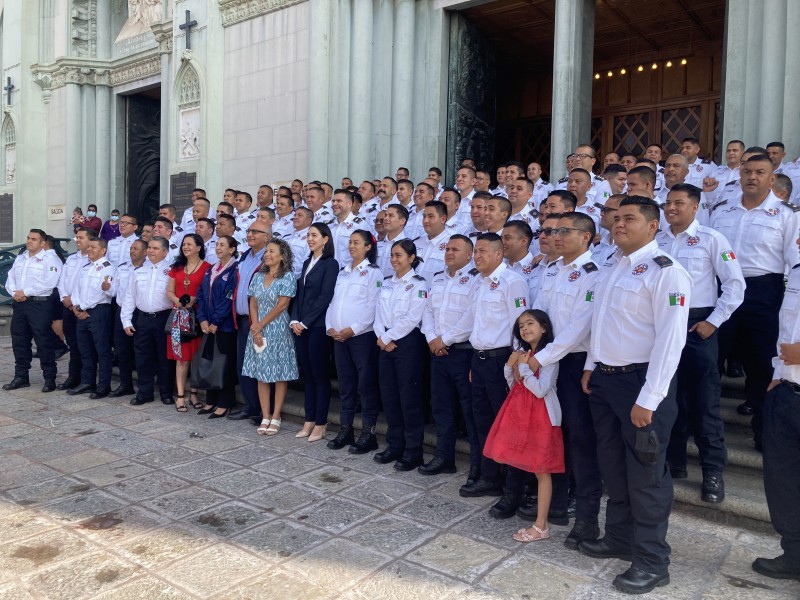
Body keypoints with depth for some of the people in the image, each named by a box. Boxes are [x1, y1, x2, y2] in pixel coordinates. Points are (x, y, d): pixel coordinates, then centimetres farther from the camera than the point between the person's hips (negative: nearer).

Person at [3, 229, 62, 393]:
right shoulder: (20, 259, 17)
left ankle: (50, 379, 3)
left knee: (44, 343, -4)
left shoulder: (50, 259, -7)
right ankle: (21, 377, 22)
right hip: (19, 304, 7)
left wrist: (25, 292, -16)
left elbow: (50, 282, -18)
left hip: (40, 304, -7)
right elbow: (10, 279, 14)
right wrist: (14, 293, -7)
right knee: (19, 342, 12)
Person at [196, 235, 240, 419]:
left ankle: (224, 404, 8)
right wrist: (202, 319, -2)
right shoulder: (210, 270, 15)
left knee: (225, 363, -1)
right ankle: (211, 400, 21)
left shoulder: (234, 270, -8)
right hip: (209, 325, 7)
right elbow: (201, 294, 10)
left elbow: (229, 297, -14)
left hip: (225, 325, -7)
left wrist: (216, 322, -14)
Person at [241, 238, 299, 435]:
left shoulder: (287, 277, -5)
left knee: (279, 374, 0)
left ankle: (276, 417, 8)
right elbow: (253, 304, 7)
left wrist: (260, 325, -9)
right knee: (260, 373, 5)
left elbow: (282, 305, -11)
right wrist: (256, 328, -6)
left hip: (278, 330, -5)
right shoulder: (258, 277, 11)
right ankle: (265, 417, 12)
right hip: (258, 331, 5)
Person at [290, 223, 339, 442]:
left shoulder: (330, 264, -6)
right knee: (307, 374, 11)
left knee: (320, 374, 0)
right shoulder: (307, 263, 17)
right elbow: (299, 294, 14)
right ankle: (309, 420, 18)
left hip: (317, 326, -7)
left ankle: (321, 423, 8)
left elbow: (325, 297, -13)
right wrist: (294, 320, 1)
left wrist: (305, 322, -13)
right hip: (300, 326, 7)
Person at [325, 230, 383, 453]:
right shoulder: (342, 272, 16)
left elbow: (373, 308, -12)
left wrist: (353, 329, -16)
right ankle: (345, 429, 21)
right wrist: (330, 326, 1)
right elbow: (333, 301, 15)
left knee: (366, 384, 0)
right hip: (339, 336, 6)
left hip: (362, 336, -6)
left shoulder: (373, 273, -5)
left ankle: (368, 433, 7)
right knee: (345, 384, 12)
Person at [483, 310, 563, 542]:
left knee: (541, 470, 0)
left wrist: (524, 367, -14)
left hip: (540, 416, -7)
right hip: (520, 413, 7)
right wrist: (510, 366, -1)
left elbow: (541, 390, -20)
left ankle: (541, 526, 7)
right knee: (516, 461, 9)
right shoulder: (522, 354, 11)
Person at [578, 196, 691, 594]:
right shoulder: (613, 270, 13)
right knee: (612, 466, 18)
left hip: (640, 382, -8)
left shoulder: (665, 271, -14)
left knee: (644, 473, 3)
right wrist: (591, 366, 14)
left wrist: (648, 398, -22)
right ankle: (619, 539, 36)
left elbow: (671, 339, -19)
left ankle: (651, 562, 20)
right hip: (605, 380, 8)